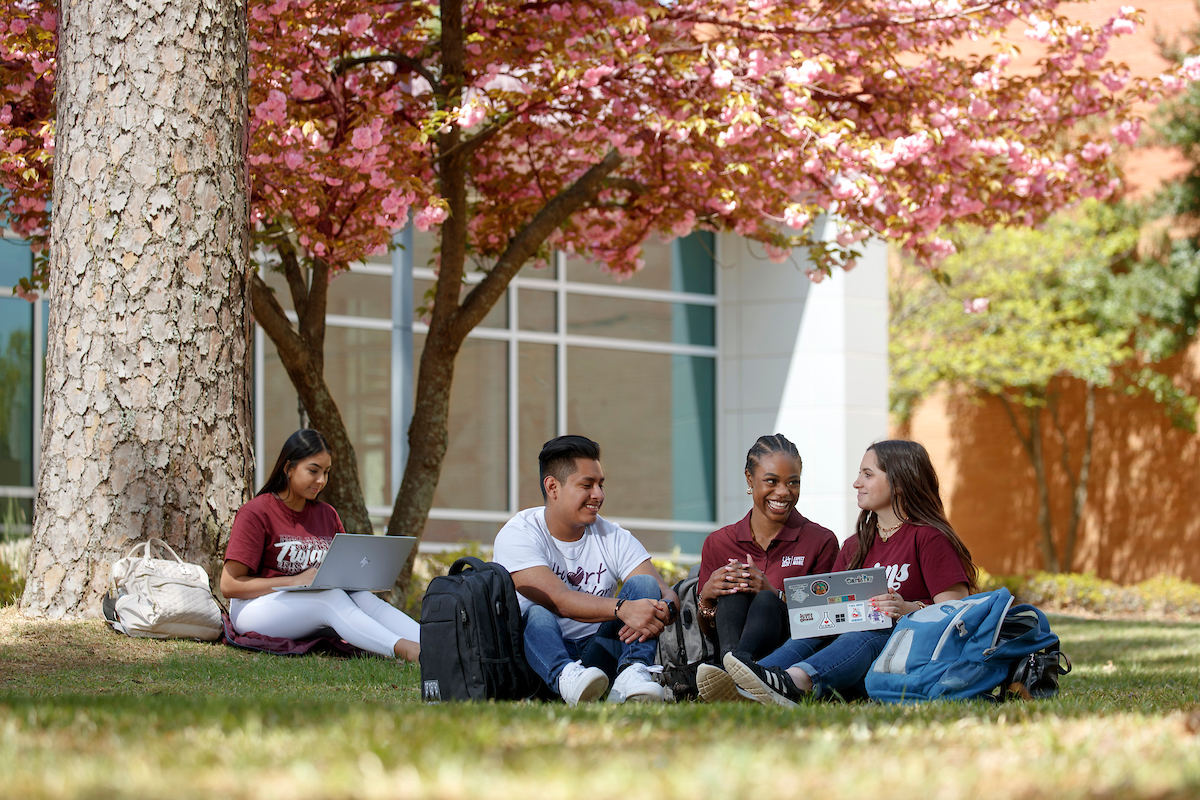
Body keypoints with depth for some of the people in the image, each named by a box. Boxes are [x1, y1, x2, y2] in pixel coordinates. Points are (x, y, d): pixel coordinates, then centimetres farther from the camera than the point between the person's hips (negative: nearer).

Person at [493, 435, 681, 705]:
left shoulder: (613, 537, 6)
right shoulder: (518, 535, -9)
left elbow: (666, 592, -5)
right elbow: (558, 599, -25)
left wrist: (662, 610, -32)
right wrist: (622, 609, -41)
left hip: (596, 654, 4)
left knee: (644, 585, -14)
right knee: (537, 615, -33)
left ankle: (631, 675, -41)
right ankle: (567, 680, -63)